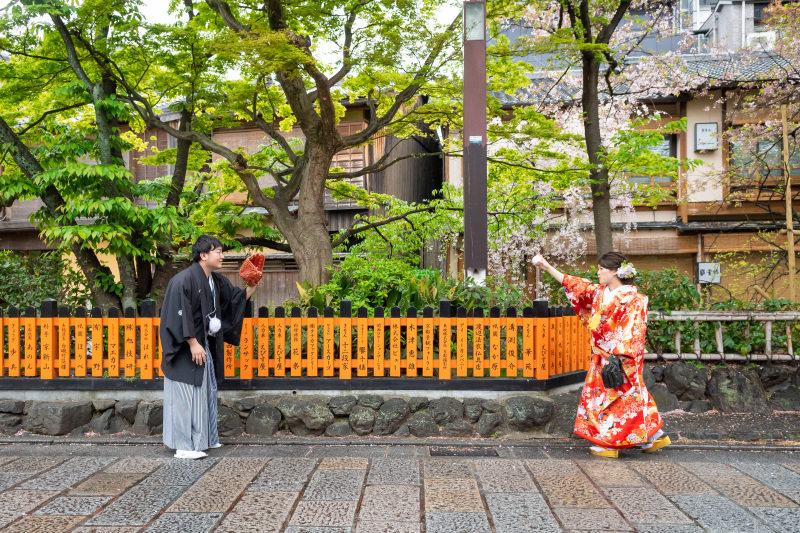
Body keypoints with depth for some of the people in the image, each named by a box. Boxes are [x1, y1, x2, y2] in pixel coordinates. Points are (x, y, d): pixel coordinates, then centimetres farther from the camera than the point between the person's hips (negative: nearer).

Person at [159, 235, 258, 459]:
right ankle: (184, 446, 5)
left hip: (204, 345, 9)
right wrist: (193, 343, -23)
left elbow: (235, 300, 16)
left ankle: (204, 438, 27)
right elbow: (180, 315, -22)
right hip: (185, 349, -9)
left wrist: (251, 288, -2)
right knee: (186, 394, -4)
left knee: (206, 390, 15)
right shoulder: (184, 280, -19)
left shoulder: (216, 281, 7)